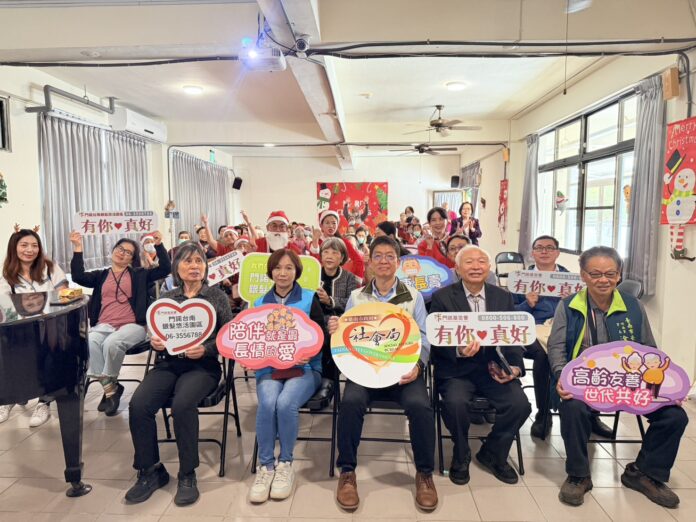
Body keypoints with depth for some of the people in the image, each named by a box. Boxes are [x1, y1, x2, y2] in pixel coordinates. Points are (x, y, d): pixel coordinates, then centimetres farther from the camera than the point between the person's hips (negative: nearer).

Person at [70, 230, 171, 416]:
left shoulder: (139, 274, 15)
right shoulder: (100, 275, 21)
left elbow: (165, 269, 5)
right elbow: (78, 276, 5)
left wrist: (159, 245, -5)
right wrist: (78, 249, 0)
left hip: (132, 325, -2)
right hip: (104, 325, 3)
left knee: (112, 343, -34)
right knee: (89, 342, -31)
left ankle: (110, 386, -8)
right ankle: (110, 388, -17)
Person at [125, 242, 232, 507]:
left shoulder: (217, 296, 3)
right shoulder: (166, 298, 13)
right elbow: (155, 333, 15)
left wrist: (205, 349, -18)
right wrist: (155, 342, -8)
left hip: (202, 365, -3)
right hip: (167, 364, 4)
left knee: (182, 404, -32)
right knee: (138, 405, -23)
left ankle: (187, 474, -11)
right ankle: (150, 470, -1)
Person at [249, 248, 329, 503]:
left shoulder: (310, 299, 5)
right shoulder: (260, 303, 13)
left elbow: (322, 336, 1)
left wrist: (309, 354, -18)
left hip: (304, 368, -2)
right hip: (269, 368, 2)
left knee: (286, 403, -30)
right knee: (267, 403, -29)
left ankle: (285, 464, -7)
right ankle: (265, 465, -10)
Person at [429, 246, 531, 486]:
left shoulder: (503, 297, 10)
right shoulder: (442, 297, -1)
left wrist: (515, 366, -11)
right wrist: (458, 351, -25)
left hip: (494, 369, 3)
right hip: (457, 371, -3)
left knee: (520, 404, -20)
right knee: (455, 402, -30)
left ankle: (493, 454, 12)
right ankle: (461, 457, 4)